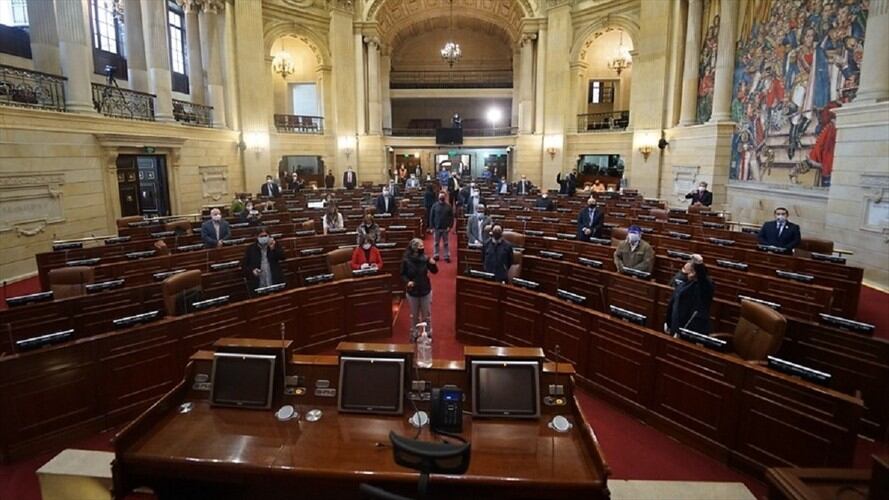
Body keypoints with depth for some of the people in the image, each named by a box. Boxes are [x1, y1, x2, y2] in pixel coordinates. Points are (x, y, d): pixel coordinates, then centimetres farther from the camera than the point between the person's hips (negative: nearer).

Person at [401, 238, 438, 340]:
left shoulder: (425, 259, -15)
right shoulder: (406, 260, -16)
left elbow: (434, 271, -5)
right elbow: (403, 274, -2)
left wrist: (433, 264, -26)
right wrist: (407, 281, -21)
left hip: (426, 291, 0)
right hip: (412, 292, 0)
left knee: (426, 315, 14)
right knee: (414, 315, 19)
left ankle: (428, 334, 32)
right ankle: (414, 334, 37)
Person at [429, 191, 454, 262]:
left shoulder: (448, 207, 0)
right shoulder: (435, 206, -1)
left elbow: (451, 217, 1)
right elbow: (431, 217, 1)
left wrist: (450, 226, -7)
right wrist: (432, 227, -3)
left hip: (445, 228, 0)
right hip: (437, 228, 0)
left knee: (446, 243, 7)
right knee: (436, 243, 9)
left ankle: (447, 256, 14)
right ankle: (436, 256, 19)